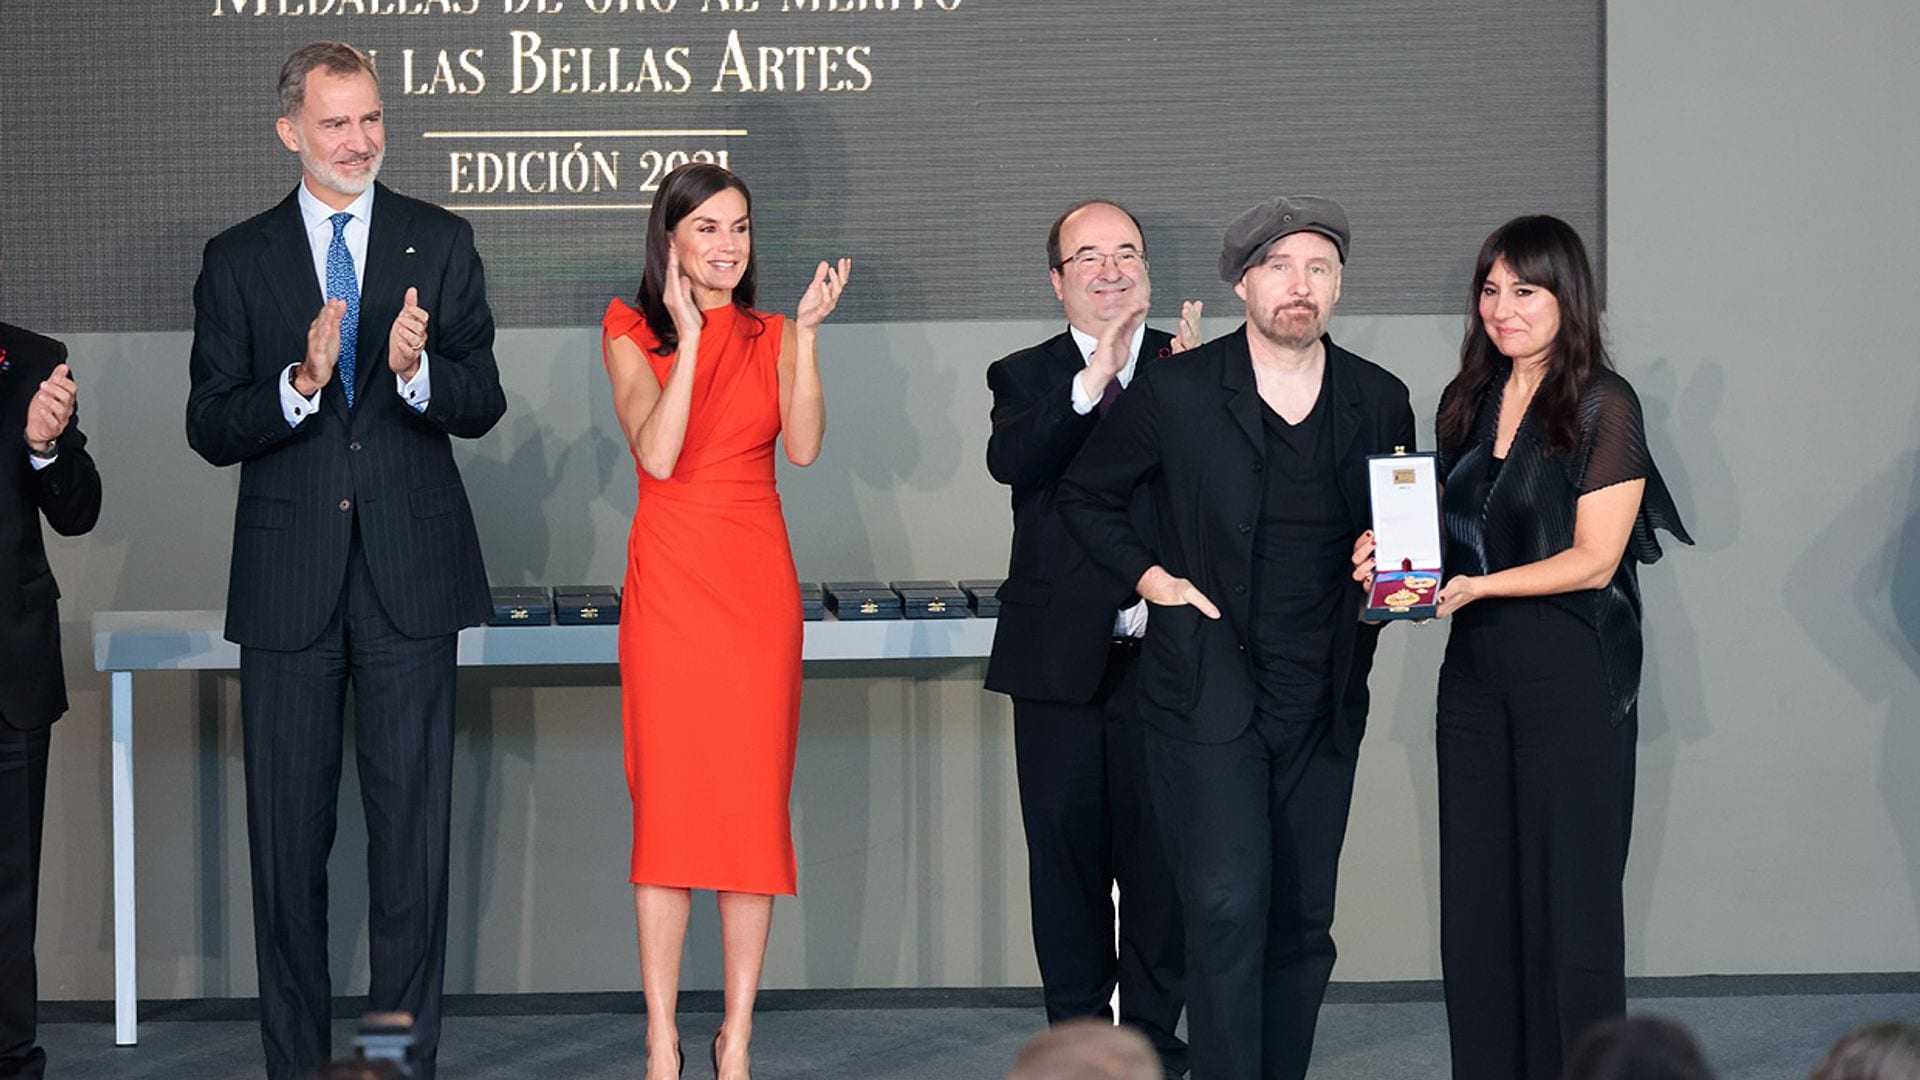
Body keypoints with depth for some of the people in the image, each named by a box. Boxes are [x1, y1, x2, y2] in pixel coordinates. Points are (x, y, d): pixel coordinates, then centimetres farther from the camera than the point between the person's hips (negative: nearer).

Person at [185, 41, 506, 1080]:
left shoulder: (440, 243, 5)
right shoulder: (237, 259, 5)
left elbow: (482, 405, -1)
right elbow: (209, 428, -1)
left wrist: (418, 371, -22)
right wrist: (301, 384, -19)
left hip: (409, 574, 0)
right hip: (289, 583, 0)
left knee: (412, 828, 2)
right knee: (289, 836, 5)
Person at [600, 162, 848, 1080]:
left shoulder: (771, 338, 11)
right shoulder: (634, 333, 4)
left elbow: (804, 447, -7)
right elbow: (657, 453, -12)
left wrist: (806, 333, -12)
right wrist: (690, 335, -14)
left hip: (757, 583, 2)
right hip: (669, 582, -2)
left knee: (754, 801, 0)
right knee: (666, 802, -4)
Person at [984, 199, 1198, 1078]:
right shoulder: (1025, 377, 5)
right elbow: (1008, 460, -17)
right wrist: (1091, 382, -28)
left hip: (1163, 652, -1)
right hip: (1061, 662, 1)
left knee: (1160, 855, 4)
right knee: (1066, 856, 8)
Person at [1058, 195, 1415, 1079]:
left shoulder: (1380, 402, 6)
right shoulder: (1174, 392, -4)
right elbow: (1084, 495, 9)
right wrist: (1149, 575, -2)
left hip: (1323, 705, 4)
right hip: (1207, 697, -4)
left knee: (1303, 923, 8)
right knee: (1228, 908, -14)